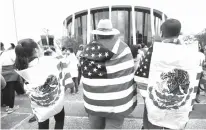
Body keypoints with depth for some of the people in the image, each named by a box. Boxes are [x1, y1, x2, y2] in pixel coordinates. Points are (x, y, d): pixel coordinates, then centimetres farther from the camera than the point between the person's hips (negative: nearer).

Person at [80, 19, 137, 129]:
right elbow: (130, 73, -5)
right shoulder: (123, 48, -10)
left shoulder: (87, 51, -4)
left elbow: (85, 74, 3)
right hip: (116, 103, -3)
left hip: (92, 102, 4)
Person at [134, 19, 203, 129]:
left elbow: (141, 78, -13)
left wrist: (147, 96, 2)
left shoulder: (154, 50, -14)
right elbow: (194, 83, 1)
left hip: (155, 108, -2)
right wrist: (187, 107, 12)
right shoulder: (192, 53, -5)